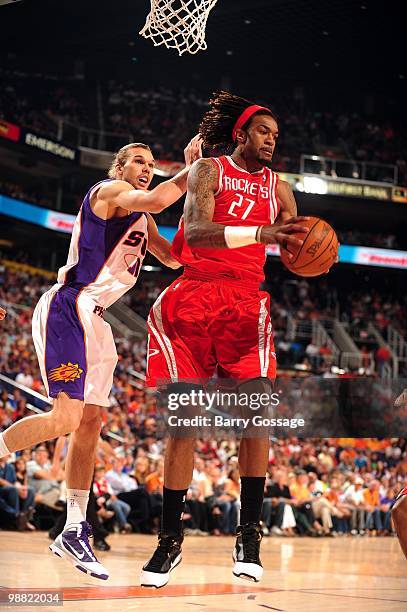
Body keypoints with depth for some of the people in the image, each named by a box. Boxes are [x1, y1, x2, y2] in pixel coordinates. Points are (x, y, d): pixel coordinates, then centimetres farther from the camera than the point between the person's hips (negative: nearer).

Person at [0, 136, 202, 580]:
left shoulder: (140, 217, 22)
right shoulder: (110, 190, -6)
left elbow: (174, 258, 25)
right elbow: (157, 199, -27)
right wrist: (190, 170, -15)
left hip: (92, 319, 10)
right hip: (66, 310, -10)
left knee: (90, 422, 9)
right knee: (65, 419, -22)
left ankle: (74, 533, 14)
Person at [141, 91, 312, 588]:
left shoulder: (278, 188, 14)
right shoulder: (207, 171, 2)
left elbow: (294, 248, 10)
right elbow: (196, 230, -17)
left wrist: (302, 247, -15)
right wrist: (261, 233, -31)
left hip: (246, 302, 3)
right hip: (195, 296, -2)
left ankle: (249, 533, -5)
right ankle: (171, 538, 5)